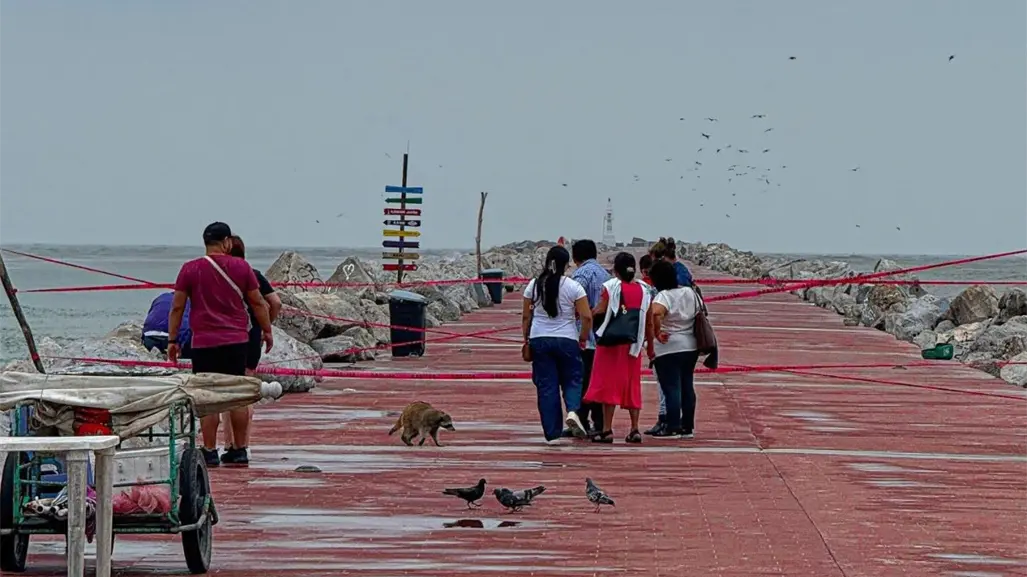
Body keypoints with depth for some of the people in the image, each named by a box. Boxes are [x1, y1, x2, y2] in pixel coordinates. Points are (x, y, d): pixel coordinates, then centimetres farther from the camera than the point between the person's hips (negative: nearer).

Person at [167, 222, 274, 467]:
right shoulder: (241, 267, 3)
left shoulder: (190, 269, -1)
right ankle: (240, 450, 12)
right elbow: (258, 303, 8)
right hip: (237, 341, 2)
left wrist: (172, 340, 7)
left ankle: (210, 452, -1)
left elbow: (177, 307, 0)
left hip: (204, 343, -2)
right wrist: (267, 331, 20)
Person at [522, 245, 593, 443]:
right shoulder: (572, 286, -5)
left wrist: (526, 340, 16)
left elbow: (526, 317, 6)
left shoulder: (534, 285, 2)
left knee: (546, 386, 6)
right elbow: (587, 317, -9)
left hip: (539, 339, 2)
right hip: (567, 340, -2)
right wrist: (583, 338, 5)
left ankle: (552, 433, 5)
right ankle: (572, 411, -17)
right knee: (571, 380, 12)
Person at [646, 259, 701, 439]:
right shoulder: (690, 292, 6)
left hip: (668, 348, -7)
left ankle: (672, 427, -4)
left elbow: (656, 313, -36)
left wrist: (657, 333, -23)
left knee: (671, 387, -4)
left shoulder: (663, 296, -16)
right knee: (687, 386, 13)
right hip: (691, 346, 7)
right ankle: (687, 427, 18)